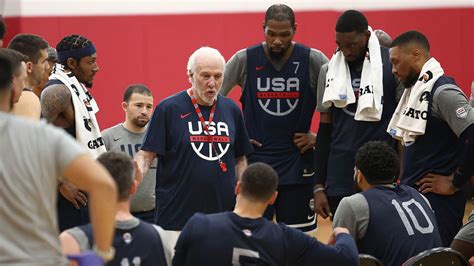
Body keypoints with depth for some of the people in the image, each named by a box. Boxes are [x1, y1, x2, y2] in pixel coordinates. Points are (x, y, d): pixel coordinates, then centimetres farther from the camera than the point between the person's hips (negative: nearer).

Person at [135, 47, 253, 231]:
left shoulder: (231, 110, 11)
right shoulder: (168, 109, -2)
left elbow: (240, 159, 19)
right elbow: (146, 155, -5)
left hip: (223, 213, 4)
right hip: (176, 215, -4)